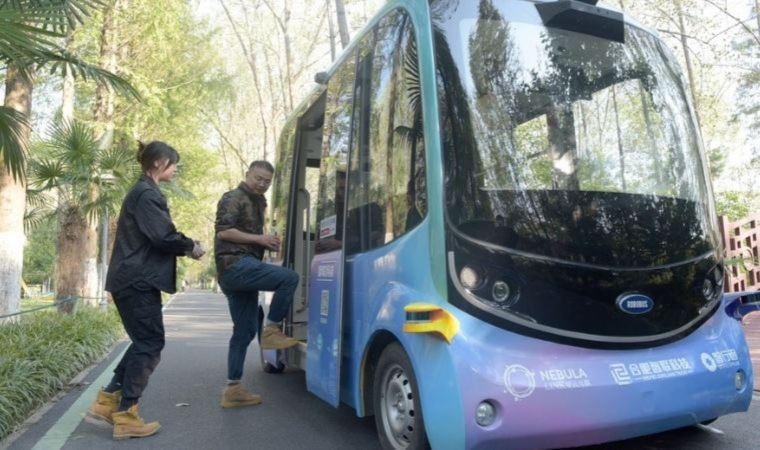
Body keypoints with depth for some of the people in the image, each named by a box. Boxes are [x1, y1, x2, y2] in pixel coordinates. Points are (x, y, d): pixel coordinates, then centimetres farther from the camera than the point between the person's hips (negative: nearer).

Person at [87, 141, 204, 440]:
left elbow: (156, 237, 18)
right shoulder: (147, 194, -14)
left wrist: (184, 246, 5)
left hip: (134, 279, 10)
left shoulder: (144, 192, 19)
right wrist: (190, 246, -4)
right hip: (138, 281, -10)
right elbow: (163, 236, -21)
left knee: (144, 342, 16)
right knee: (150, 344, -4)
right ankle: (125, 416, 4)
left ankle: (107, 400, 20)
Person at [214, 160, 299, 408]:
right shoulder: (234, 198, -3)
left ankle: (232, 389, 14)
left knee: (244, 331, 8)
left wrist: (268, 243, 11)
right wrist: (259, 238, -14)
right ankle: (271, 330, -11)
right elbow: (223, 231, -16)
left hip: (243, 268, 10)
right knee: (289, 278, -23)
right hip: (236, 265, -9)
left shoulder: (258, 202, 25)